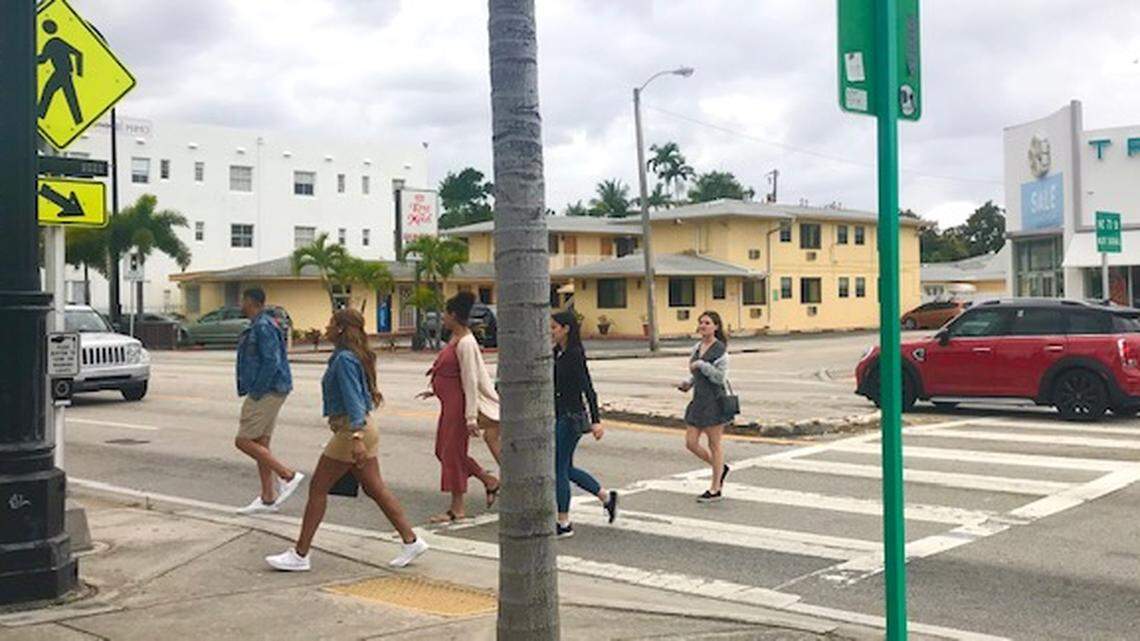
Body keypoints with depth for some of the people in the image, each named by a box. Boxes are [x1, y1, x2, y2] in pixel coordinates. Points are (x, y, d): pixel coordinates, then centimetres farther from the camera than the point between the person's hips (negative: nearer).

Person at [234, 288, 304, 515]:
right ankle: (267, 498, 15)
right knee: (260, 443, 11)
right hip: (268, 392, 10)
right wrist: (254, 391, 17)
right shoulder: (259, 326, 17)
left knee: (244, 441, -8)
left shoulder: (263, 327, -16)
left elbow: (271, 362, -24)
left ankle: (288, 475, -6)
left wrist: (256, 392, -19)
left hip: (267, 392, -10)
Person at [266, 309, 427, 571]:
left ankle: (299, 555, 6)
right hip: (365, 428, 10)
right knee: (374, 488, 12)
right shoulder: (355, 356, 14)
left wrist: (356, 437, -29)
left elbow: (353, 400, -23)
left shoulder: (344, 359, -15)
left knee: (318, 489, -1)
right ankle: (411, 540, 12)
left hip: (350, 430, -10)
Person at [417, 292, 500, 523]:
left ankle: (457, 508, 9)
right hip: (449, 402, 10)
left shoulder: (465, 343, -20)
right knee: (443, 450, 15)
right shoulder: (455, 339, 10)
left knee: (452, 451, -2)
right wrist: (434, 390, 25)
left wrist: (470, 418, -23)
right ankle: (489, 481, 25)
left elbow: (470, 381, -22)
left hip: (459, 403, -10)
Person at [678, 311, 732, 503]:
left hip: (714, 401, -8)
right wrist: (688, 383, 6)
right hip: (699, 400, 8)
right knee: (691, 443, 6)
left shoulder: (720, 349, -12)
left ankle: (715, 489, 13)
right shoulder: (697, 348, 10)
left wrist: (701, 364, -19)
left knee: (715, 444, 3)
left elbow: (721, 377, -18)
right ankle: (720, 468, 29)